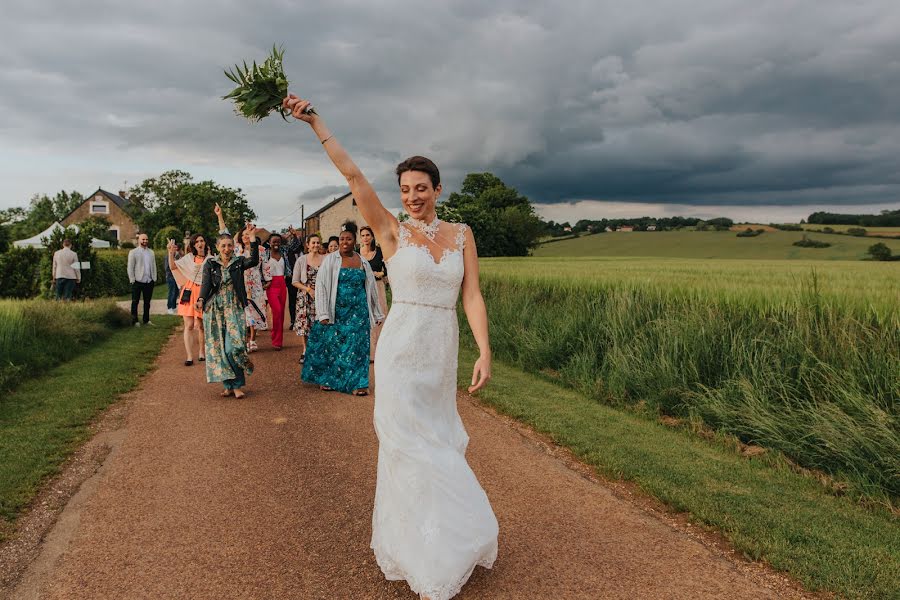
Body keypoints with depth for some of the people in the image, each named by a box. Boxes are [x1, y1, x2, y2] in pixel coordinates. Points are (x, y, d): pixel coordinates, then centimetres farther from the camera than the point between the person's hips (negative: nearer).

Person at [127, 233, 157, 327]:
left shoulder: (151, 252, 13)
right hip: (138, 281, -4)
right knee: (135, 302, 3)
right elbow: (130, 267, -3)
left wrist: (154, 278, 6)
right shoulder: (133, 252, 0)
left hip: (149, 282, 4)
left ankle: (146, 320, 19)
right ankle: (135, 321, 10)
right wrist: (132, 280, -9)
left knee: (147, 302, 10)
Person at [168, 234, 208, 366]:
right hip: (189, 292, 1)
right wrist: (171, 253, -5)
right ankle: (189, 356, -3)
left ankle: (201, 352, 26)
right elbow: (173, 266, 5)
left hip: (204, 294, -1)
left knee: (201, 325, 7)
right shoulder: (189, 257, 7)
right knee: (189, 325, -4)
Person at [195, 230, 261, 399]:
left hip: (234, 309, -2)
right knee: (218, 347, 3)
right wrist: (201, 300, -24)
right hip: (214, 309, 2)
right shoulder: (210, 264, 5)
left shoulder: (239, 262, 3)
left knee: (234, 347, -12)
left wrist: (253, 240, -26)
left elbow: (254, 261, -17)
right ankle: (228, 385, 13)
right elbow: (206, 284, -6)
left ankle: (237, 385, 1)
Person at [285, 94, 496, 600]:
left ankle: (437, 544, 35)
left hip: (444, 350, 3)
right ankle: (430, 559, 19)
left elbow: (472, 297, -1)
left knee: (436, 441, 14)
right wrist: (315, 122, -13)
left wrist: (485, 352, -10)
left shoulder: (462, 235, 5)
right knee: (410, 444, 3)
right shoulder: (392, 232, -1)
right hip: (402, 347, -3)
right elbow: (353, 175, -9)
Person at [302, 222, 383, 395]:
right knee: (331, 345, 5)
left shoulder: (362, 262, 7)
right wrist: (323, 314, -12)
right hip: (336, 311, -2)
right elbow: (321, 286, -5)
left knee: (356, 346, 0)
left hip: (358, 311, 2)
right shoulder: (330, 260, -1)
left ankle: (357, 384, 4)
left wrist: (377, 314, 15)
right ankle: (327, 379, 20)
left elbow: (371, 288, 14)